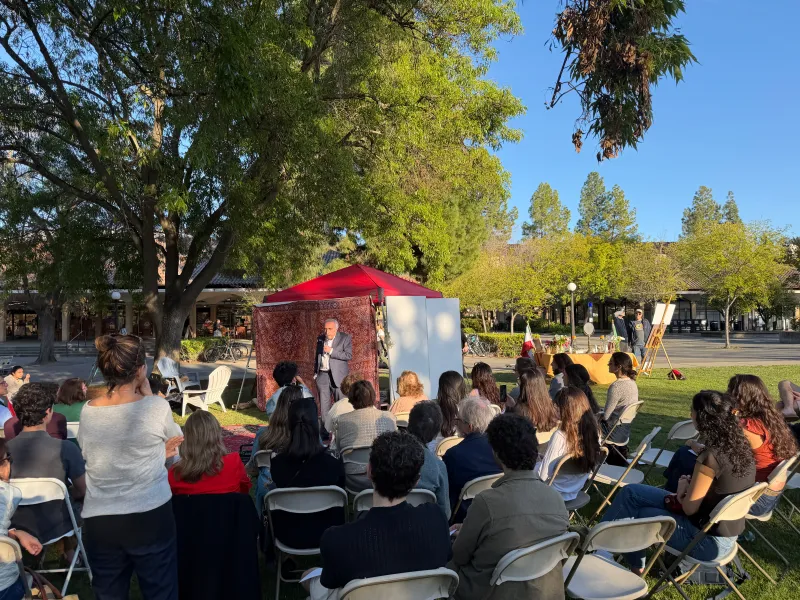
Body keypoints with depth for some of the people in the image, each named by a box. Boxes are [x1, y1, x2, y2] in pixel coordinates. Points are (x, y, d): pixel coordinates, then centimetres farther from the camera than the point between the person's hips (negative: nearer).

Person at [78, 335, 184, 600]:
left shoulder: (88, 412, -4)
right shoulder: (157, 407, -15)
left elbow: (90, 457, 7)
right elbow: (175, 454, 3)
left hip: (98, 521, 4)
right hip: (150, 518, -3)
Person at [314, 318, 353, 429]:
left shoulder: (345, 338, -3)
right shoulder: (320, 339, 13)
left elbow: (348, 355, -13)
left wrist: (331, 351, -16)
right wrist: (315, 372, 14)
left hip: (338, 376, -4)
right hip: (322, 375, 4)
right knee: (324, 405, 5)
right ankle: (325, 430, 11)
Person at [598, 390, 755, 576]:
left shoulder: (711, 457, -29)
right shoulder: (741, 448, -3)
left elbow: (689, 508, -19)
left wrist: (683, 486, -1)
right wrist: (690, 484, -2)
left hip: (709, 541, -8)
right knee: (631, 492, 8)